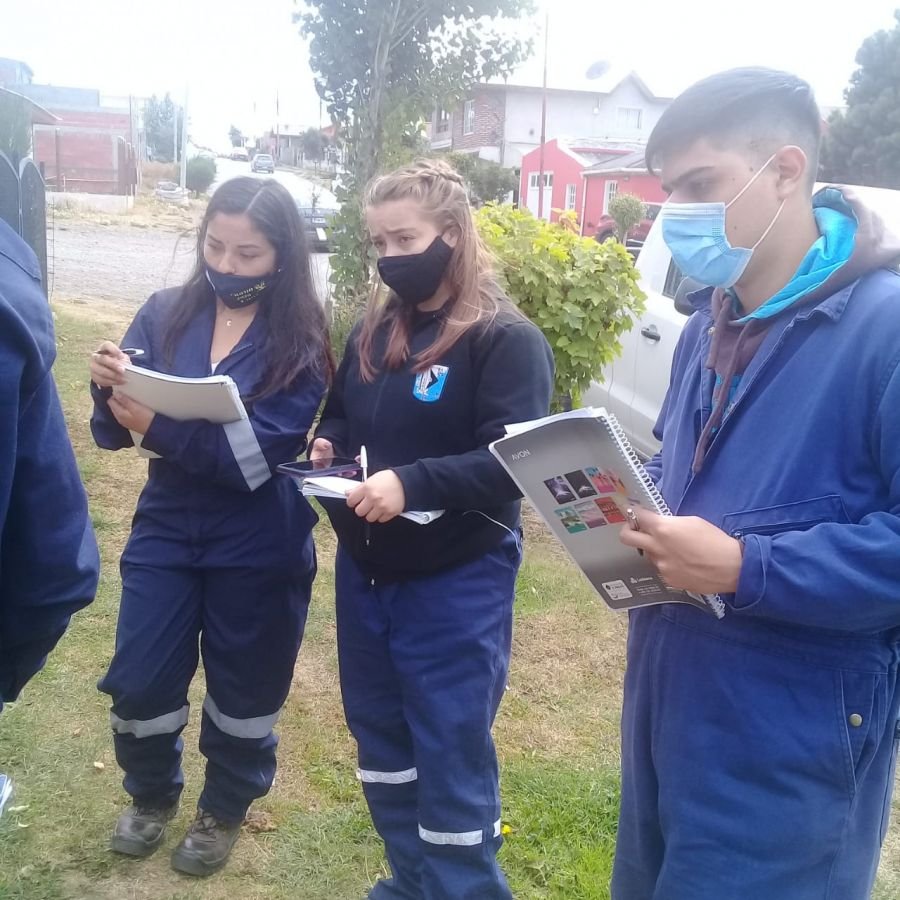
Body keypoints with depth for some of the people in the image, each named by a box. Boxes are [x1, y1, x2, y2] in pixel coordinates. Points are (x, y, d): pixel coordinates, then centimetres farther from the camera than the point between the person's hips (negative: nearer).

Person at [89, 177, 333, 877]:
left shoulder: (301, 340, -12)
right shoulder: (165, 313, -3)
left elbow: (260, 452, -21)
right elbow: (113, 432, -4)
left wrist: (160, 429, -32)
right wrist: (110, 390, -26)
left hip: (259, 544, -2)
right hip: (165, 526, 3)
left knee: (244, 686, 14)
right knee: (138, 681, 8)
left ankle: (225, 810, 41)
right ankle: (153, 795, 39)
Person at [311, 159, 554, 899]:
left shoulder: (506, 340, -13)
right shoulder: (373, 331, 8)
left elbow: (513, 462, -22)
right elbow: (341, 417, 20)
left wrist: (412, 482, -32)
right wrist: (327, 444, -2)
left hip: (456, 586, -7)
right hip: (363, 573, 8)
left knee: (453, 760, 4)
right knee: (380, 739, 20)